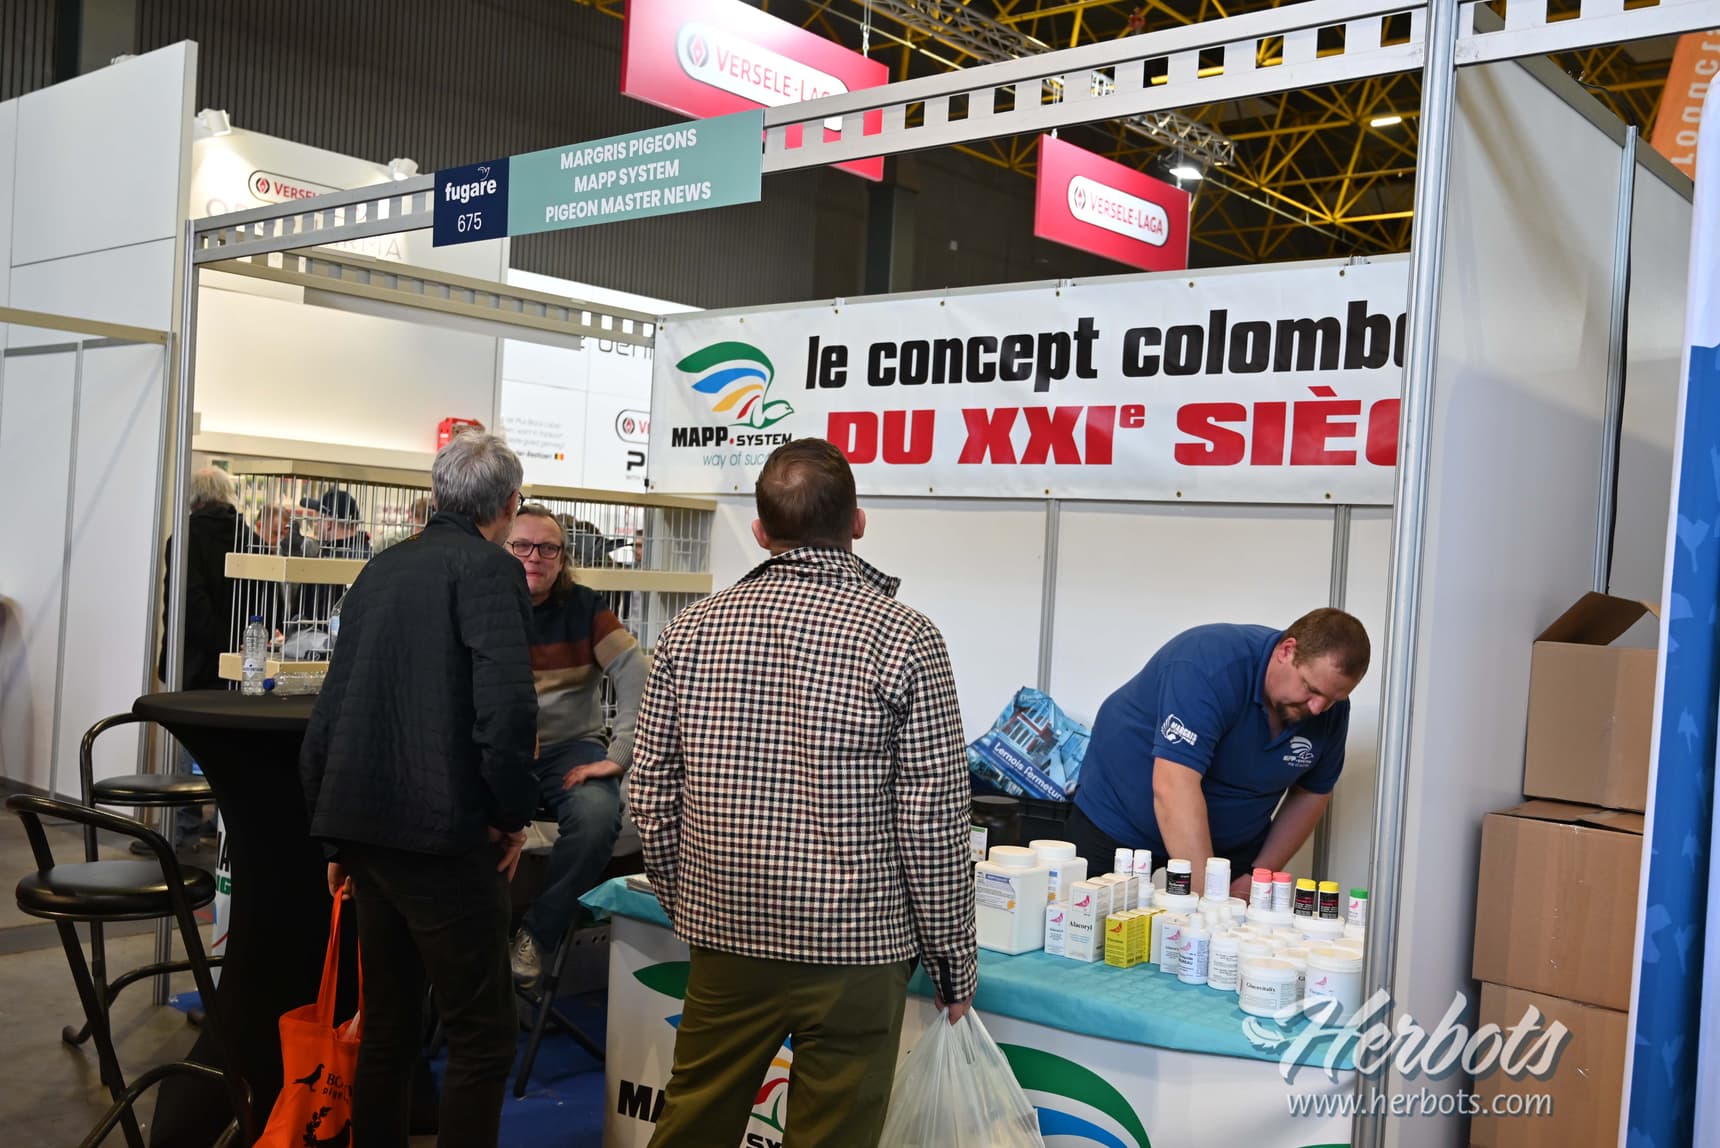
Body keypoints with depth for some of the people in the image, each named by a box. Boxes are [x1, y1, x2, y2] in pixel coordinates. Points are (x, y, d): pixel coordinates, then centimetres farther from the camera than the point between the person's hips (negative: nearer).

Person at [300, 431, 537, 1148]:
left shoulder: (381, 569, 14)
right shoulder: (489, 569, -8)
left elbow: (328, 714, 17)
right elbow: (506, 706, -23)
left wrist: (334, 836, 23)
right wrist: (513, 815, -8)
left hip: (363, 825, 8)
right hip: (443, 834, -8)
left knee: (387, 1029, 19)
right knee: (481, 1038, 2)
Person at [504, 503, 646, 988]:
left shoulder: (586, 608, -1)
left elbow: (638, 681, -7)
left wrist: (619, 756, -15)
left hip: (571, 747, 0)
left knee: (597, 816, -30)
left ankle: (537, 934, -8)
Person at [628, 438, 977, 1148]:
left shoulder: (691, 631, -1)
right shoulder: (904, 638, -11)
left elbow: (649, 796, 3)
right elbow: (933, 821, -11)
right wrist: (951, 959, 0)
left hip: (725, 937, 3)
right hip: (856, 951, -3)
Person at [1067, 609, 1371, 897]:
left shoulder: (1331, 711, -11)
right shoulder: (1210, 664, -31)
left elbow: (1311, 795, 4)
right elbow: (1174, 788, -40)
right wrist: (1209, 898, -45)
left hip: (1233, 845, 4)